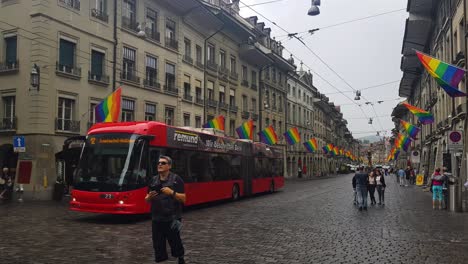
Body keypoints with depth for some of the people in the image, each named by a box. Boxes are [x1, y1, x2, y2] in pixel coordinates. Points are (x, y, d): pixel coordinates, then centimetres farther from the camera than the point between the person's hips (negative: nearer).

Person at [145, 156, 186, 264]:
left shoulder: (176, 179, -3)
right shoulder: (153, 180, 10)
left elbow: (183, 198, -5)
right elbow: (147, 200, 16)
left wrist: (172, 192, -20)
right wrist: (150, 196, -7)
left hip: (172, 219, -4)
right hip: (156, 219, 4)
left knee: (175, 243, 5)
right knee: (158, 246, 7)